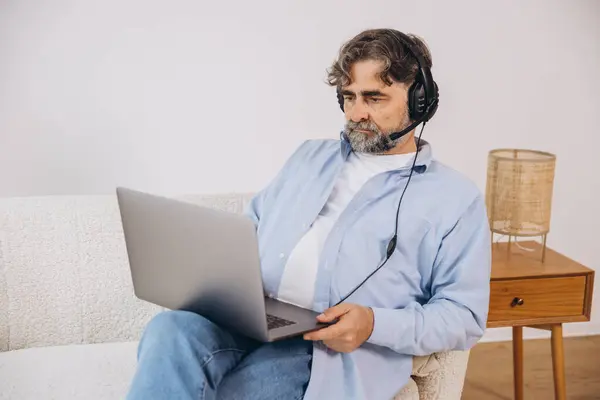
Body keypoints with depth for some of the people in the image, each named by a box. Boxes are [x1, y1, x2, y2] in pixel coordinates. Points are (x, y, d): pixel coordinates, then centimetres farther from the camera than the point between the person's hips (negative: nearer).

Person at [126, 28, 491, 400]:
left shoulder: (456, 198, 8)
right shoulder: (311, 156, 24)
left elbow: (465, 315, 2)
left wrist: (375, 325, -15)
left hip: (329, 349, -4)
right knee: (173, 330, -32)